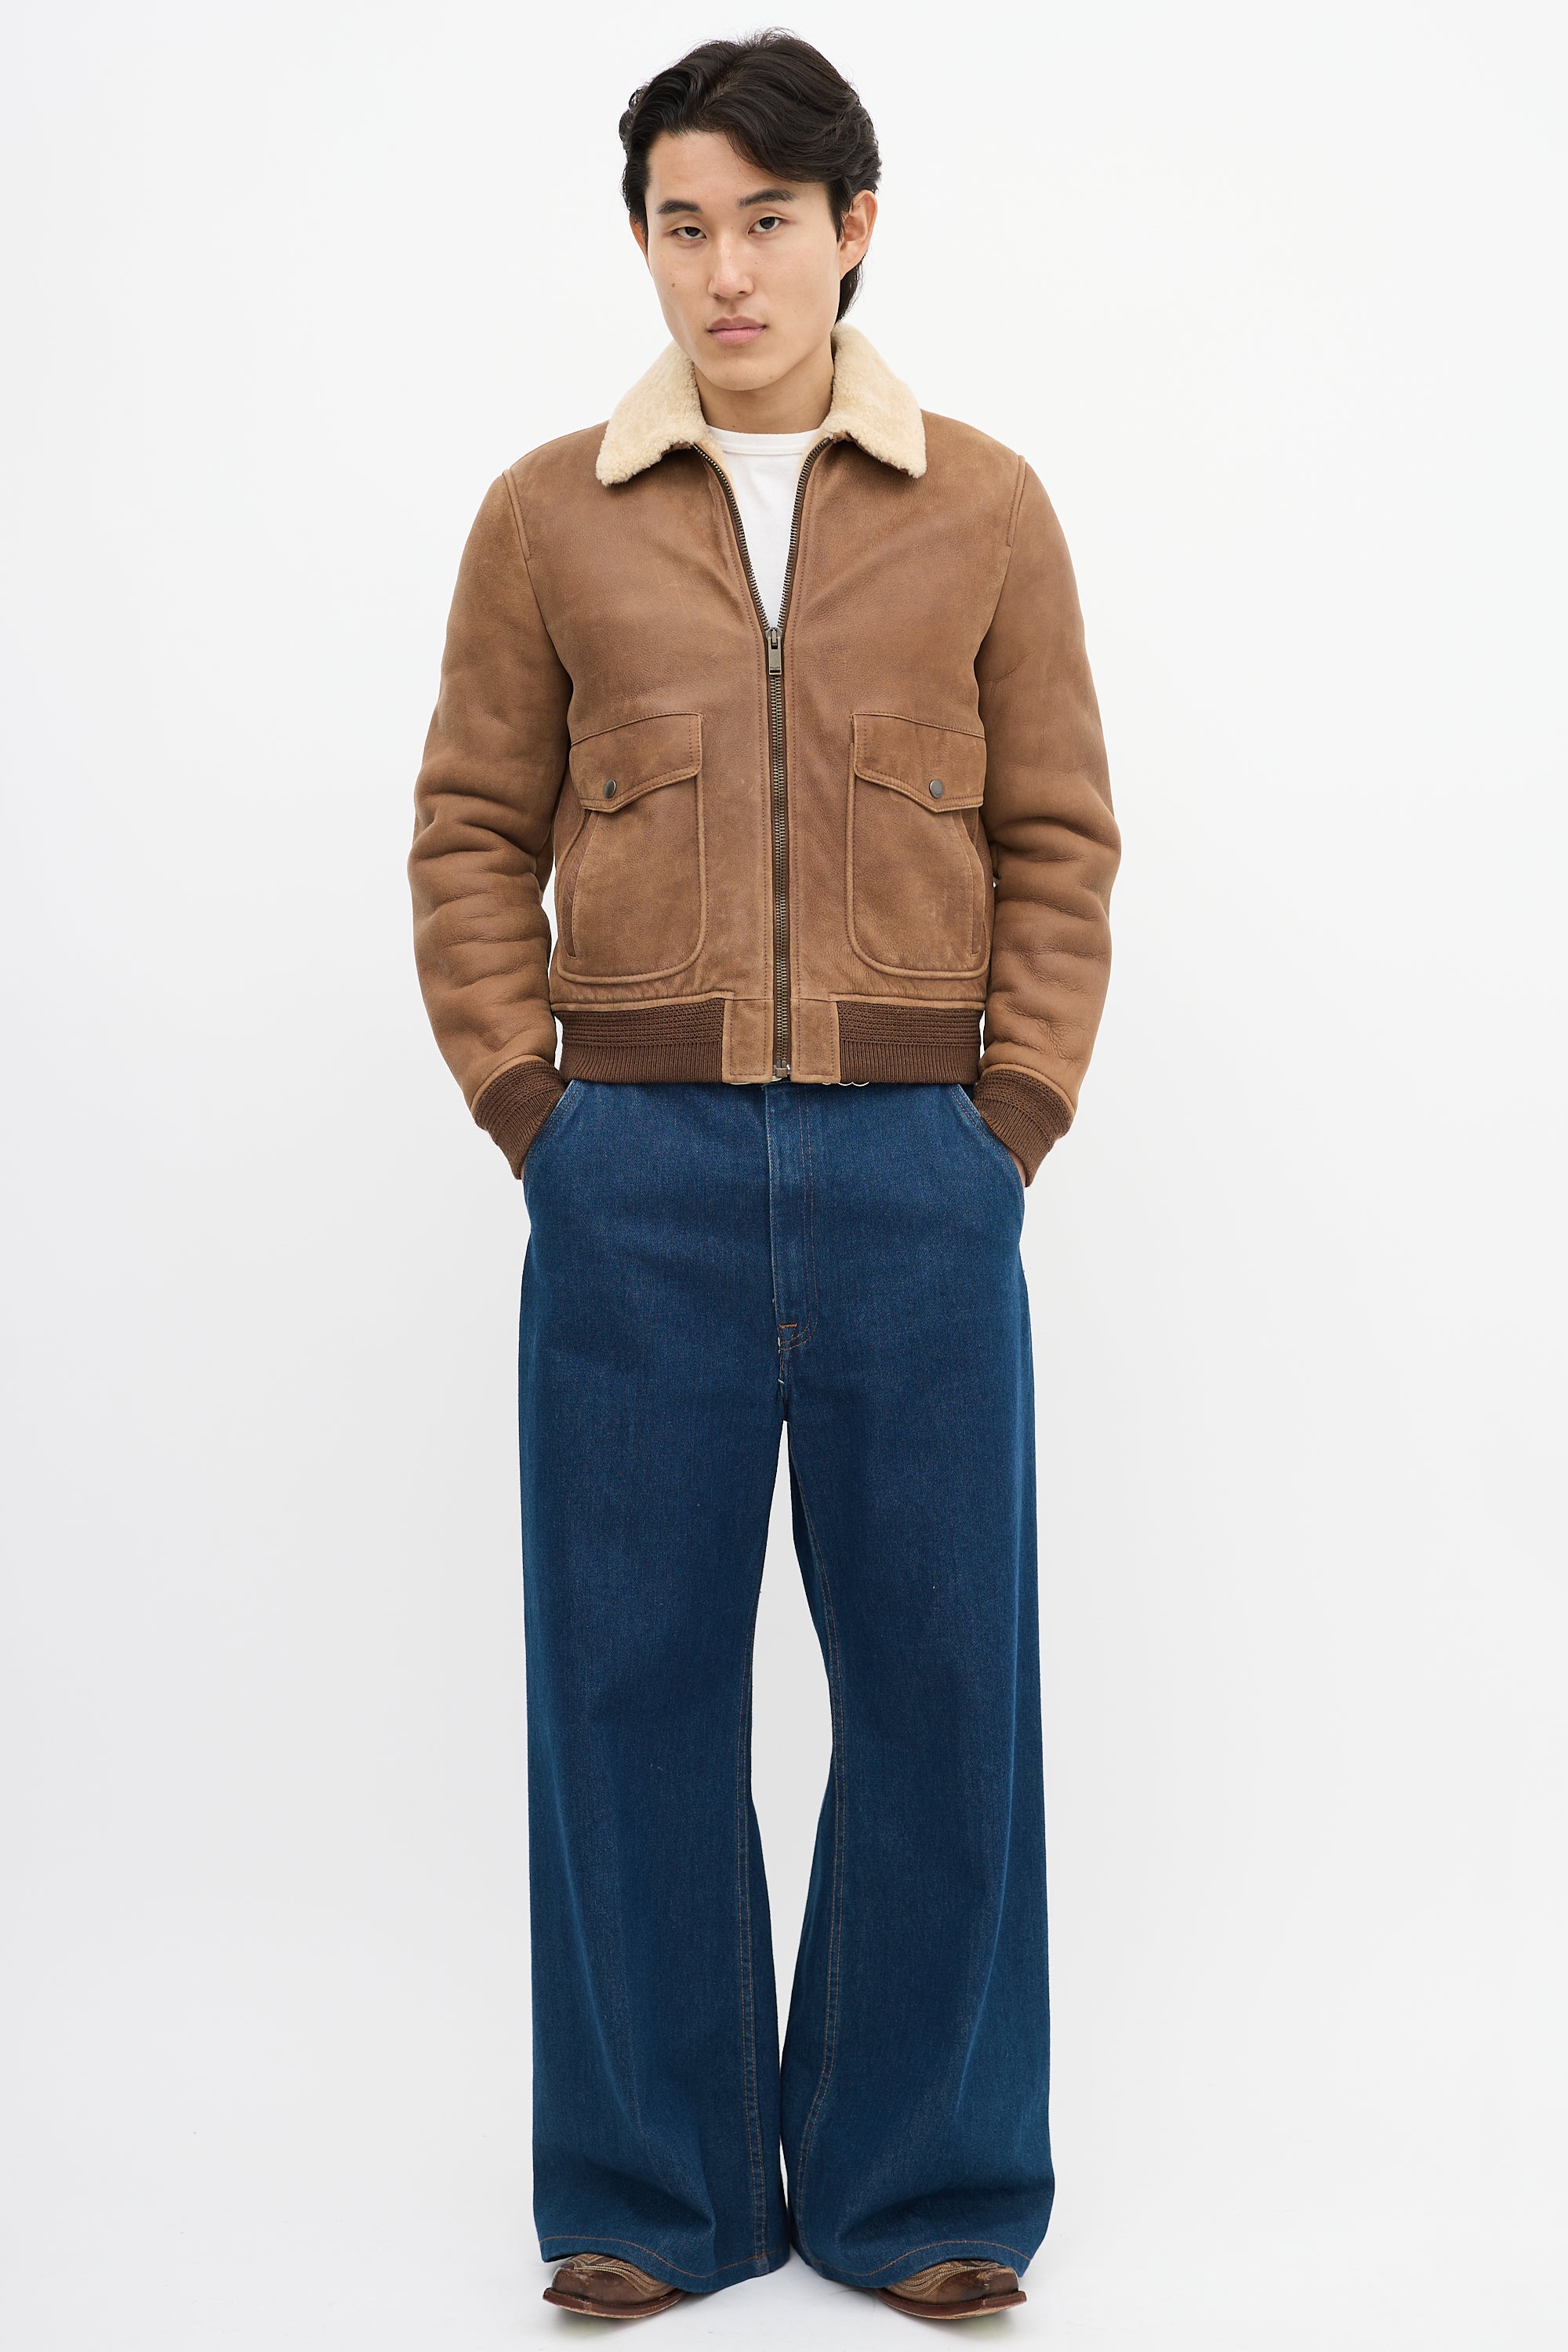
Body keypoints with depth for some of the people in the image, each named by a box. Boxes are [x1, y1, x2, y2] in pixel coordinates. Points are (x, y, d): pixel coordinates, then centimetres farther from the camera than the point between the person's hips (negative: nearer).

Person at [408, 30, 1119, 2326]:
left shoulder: (986, 511, 6)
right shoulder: (548, 515, 6)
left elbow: (1058, 840, 6)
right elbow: (474, 832, 8)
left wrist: (1013, 1117, -2)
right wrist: (528, 1108, -1)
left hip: (920, 1166, 0)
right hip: (639, 1169, 0)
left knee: (940, 1677, 5)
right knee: (635, 1681, 5)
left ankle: (921, 2181, 20)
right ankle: (656, 2187, 19)